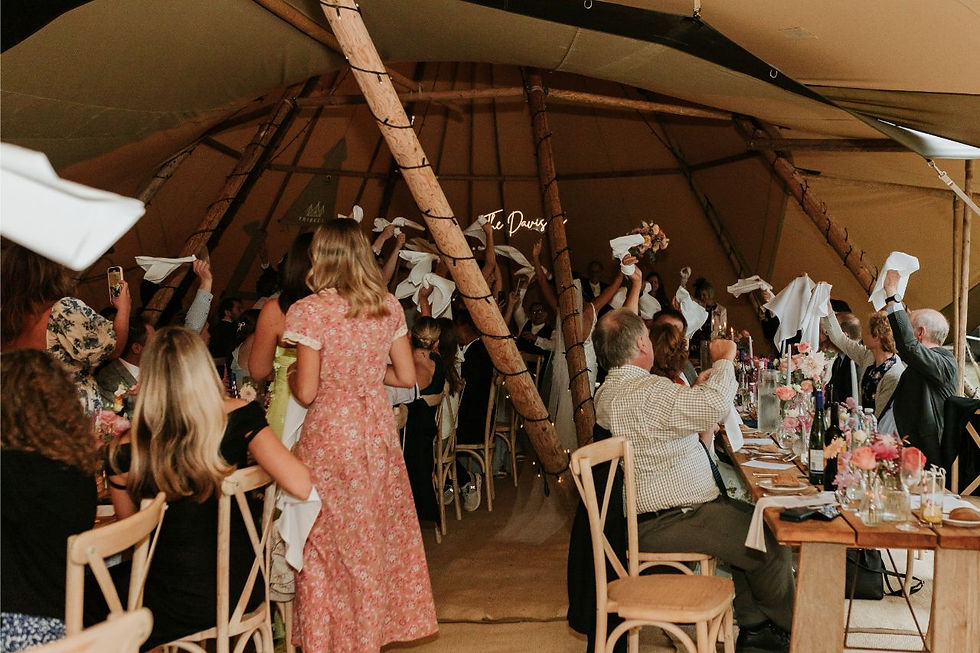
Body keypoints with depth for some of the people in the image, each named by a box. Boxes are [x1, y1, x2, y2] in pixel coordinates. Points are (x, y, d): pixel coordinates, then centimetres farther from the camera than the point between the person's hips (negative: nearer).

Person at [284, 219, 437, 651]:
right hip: (379, 432, 5)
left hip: (329, 436, -5)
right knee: (381, 536, 17)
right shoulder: (389, 307, 0)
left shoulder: (310, 311, -14)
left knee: (331, 545, 8)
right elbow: (406, 376, 4)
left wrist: (291, 374, 7)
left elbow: (306, 393, -13)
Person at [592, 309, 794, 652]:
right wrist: (724, 359, -15)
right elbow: (716, 404, -32)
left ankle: (752, 624, 23)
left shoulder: (607, 392, 10)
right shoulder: (648, 392, -25)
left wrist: (696, 386, 25)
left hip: (647, 511, 11)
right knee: (774, 546, -7)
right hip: (667, 522, -11)